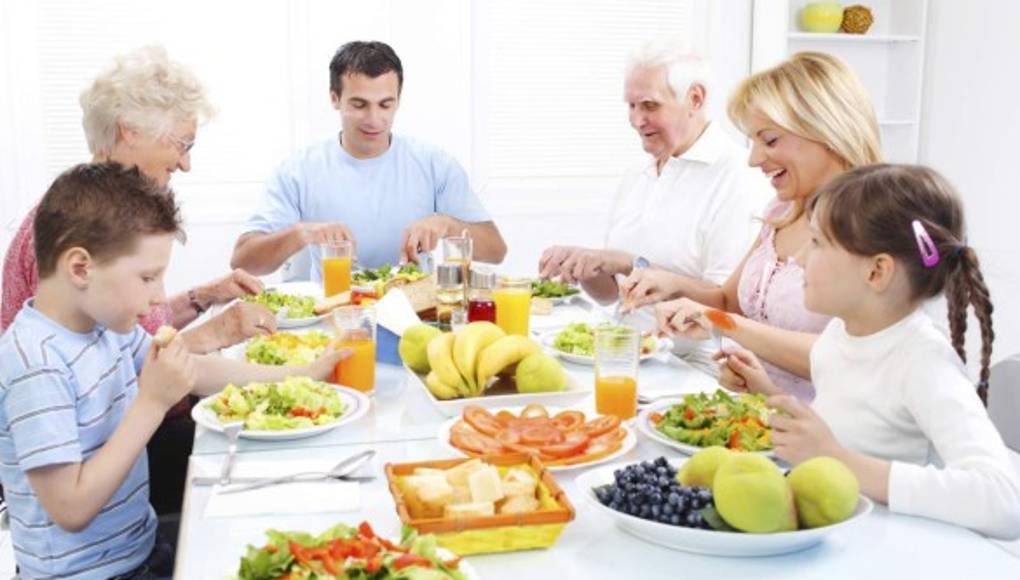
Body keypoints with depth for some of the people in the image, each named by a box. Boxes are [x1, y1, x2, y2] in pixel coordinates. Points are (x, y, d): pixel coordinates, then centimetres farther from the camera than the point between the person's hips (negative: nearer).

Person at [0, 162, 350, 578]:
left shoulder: (105, 324, -1)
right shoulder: (37, 365, -26)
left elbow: (195, 371, 14)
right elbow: (71, 509, -27)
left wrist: (299, 376, 11)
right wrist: (152, 403, -27)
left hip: (142, 545, 8)